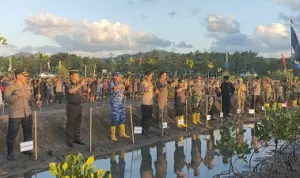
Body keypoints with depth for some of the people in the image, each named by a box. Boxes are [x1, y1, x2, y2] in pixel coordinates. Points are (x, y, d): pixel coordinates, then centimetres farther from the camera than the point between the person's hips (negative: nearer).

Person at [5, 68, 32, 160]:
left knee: (28, 132, 16)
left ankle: (27, 149, 33)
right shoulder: (10, 87, -11)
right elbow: (6, 99, -20)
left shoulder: (27, 86, 7)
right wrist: (18, 95, -30)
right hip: (15, 114, -6)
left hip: (27, 113, 6)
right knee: (12, 134, 3)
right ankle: (10, 153, 18)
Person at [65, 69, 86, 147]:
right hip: (72, 106, -6)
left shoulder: (79, 84, 9)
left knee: (78, 124, 13)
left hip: (79, 106, 6)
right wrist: (80, 85, -35)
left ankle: (77, 139, 23)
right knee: (70, 124, -1)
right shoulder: (68, 85, -9)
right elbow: (71, 91, -33)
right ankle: (69, 140, 7)